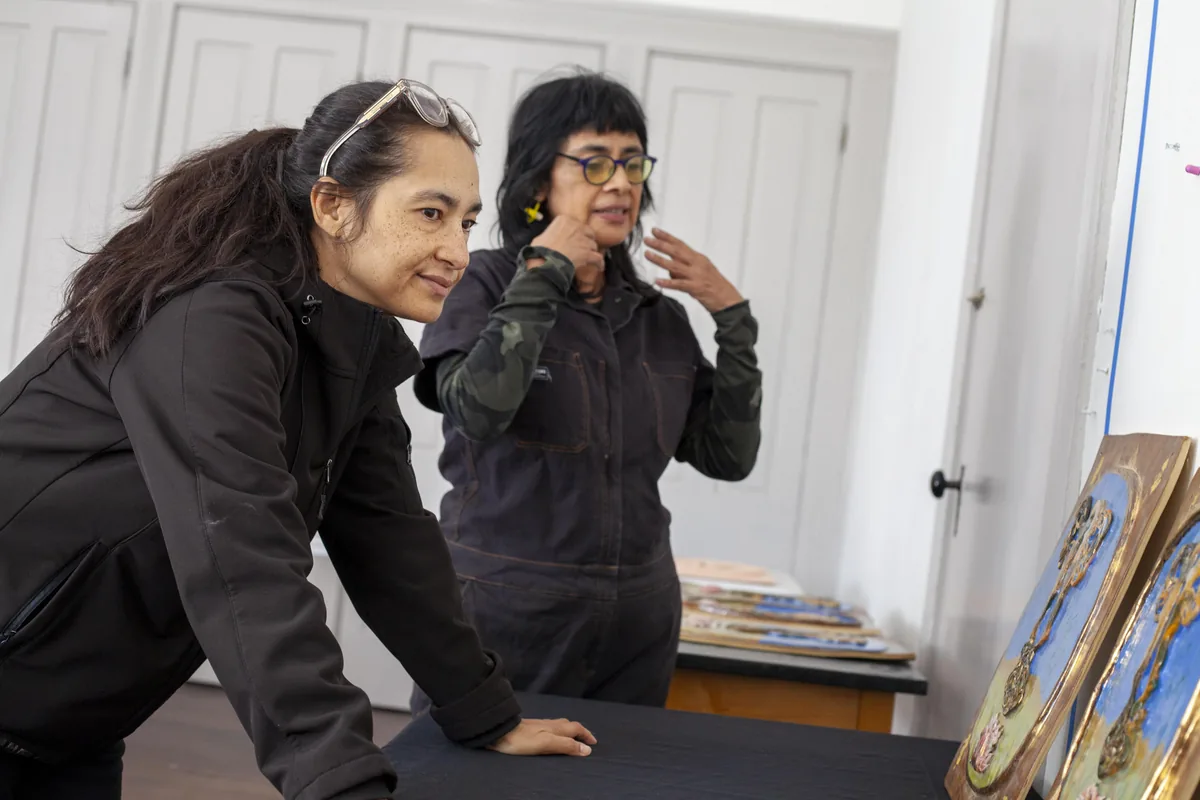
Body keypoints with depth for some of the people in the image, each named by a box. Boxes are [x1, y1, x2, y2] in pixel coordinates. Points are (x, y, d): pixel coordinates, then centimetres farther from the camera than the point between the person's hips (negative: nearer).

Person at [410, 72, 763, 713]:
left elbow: (729, 458, 7)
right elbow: (477, 410, -22)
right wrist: (544, 274, -15)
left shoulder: (660, 318, 9)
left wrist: (732, 316, 1)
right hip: (501, 609, -4)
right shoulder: (483, 284, -3)